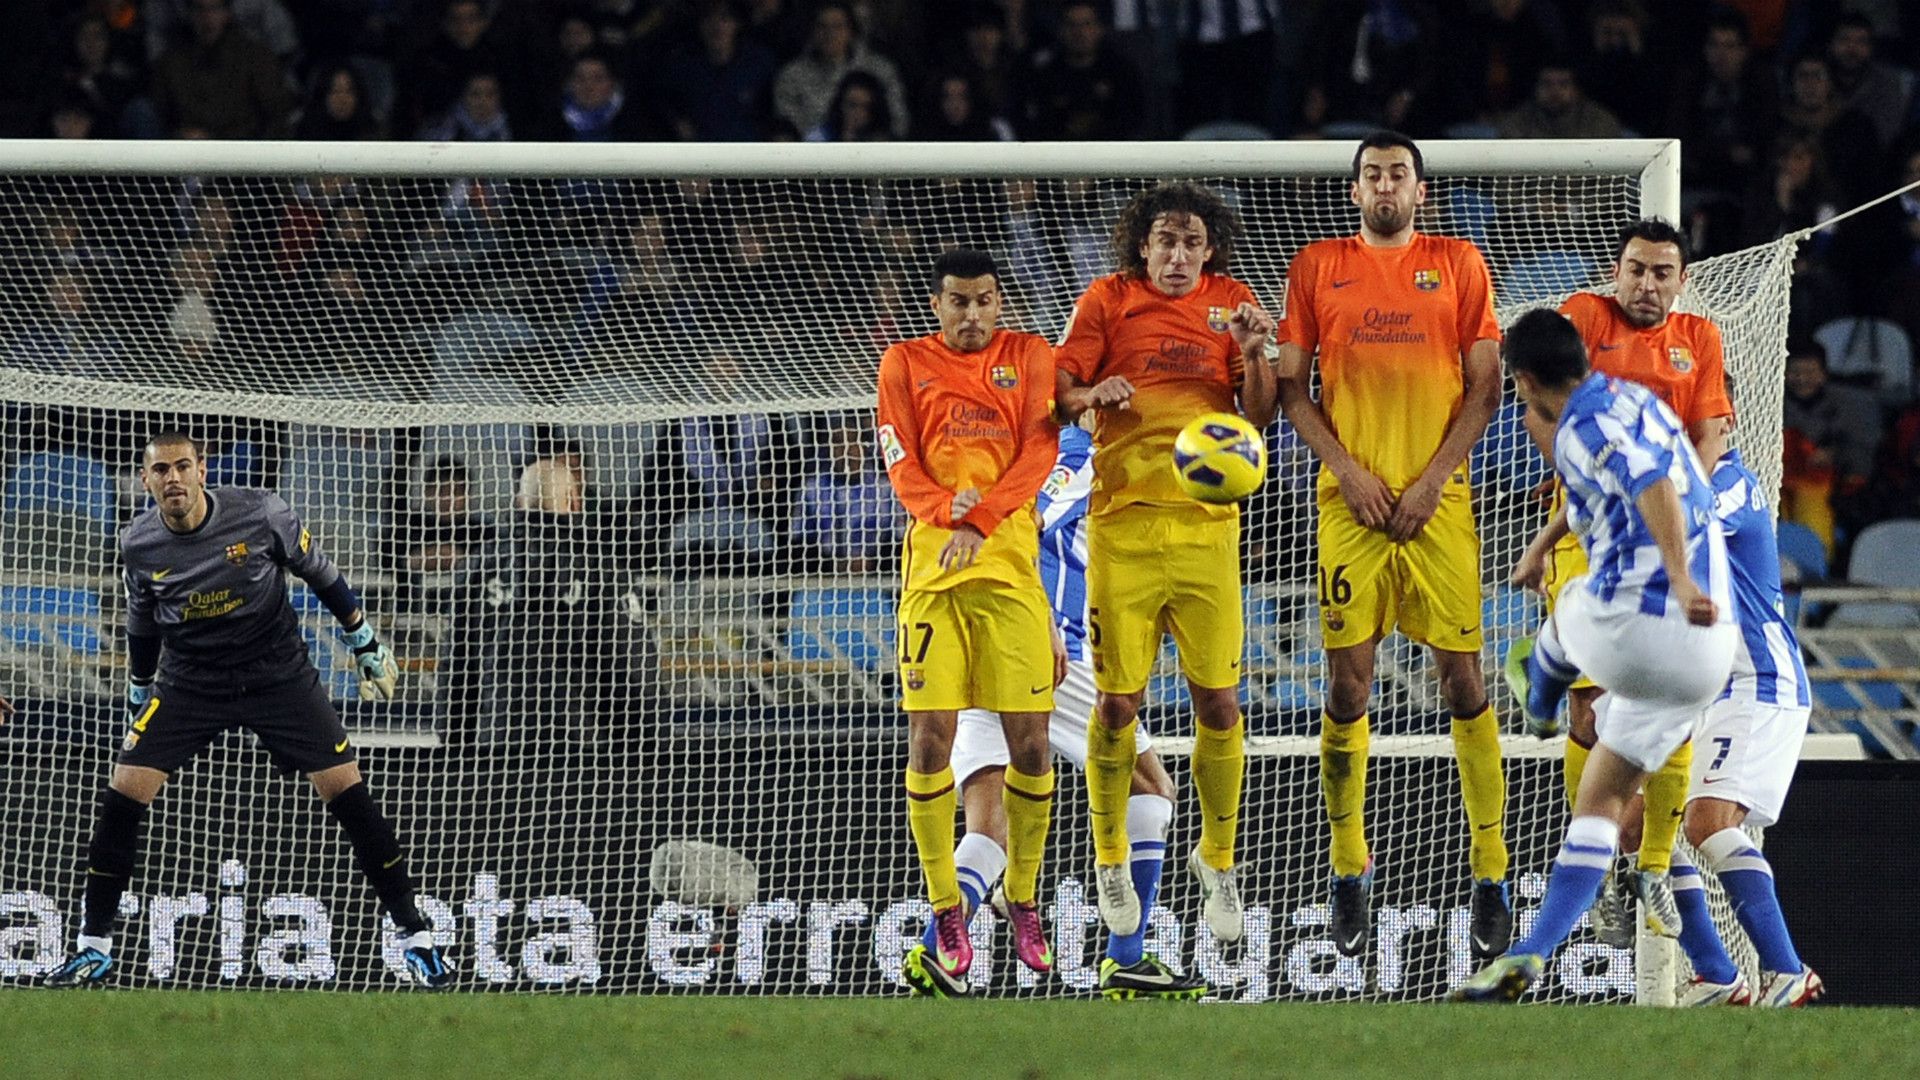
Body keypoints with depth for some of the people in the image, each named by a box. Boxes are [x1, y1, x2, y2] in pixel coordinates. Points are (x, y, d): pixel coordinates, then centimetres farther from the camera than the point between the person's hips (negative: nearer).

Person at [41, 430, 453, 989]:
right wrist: (137, 702, 19)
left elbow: (322, 575, -2)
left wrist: (369, 648, 5)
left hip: (278, 671, -2)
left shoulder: (259, 513, -16)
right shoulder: (139, 545, -8)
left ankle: (416, 936, 1)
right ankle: (94, 948, 4)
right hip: (188, 684, 2)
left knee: (346, 790, -9)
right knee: (123, 794, -10)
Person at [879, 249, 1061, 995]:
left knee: (1029, 740, -2)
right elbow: (901, 463, 2)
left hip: (1010, 565, 0)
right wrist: (948, 510, -17)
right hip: (932, 565, 0)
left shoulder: (1028, 357, 9)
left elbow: (1040, 449, -3)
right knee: (930, 737, -8)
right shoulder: (906, 364, 10)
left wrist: (980, 521, -15)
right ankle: (945, 913, -1)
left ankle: (1023, 901, 13)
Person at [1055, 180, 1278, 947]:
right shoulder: (1108, 300, 4)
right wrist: (1092, 395, -20)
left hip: (1207, 523, 1)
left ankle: (1218, 857, 15)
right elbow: (1058, 394, 2)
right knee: (1119, 700, -2)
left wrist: (1254, 354, -11)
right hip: (1122, 523, -1)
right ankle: (1110, 857, 15)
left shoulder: (1230, 305, 10)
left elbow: (1260, 417, 7)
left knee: (1219, 701, -1)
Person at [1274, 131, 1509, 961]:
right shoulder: (1318, 268, 9)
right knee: (1348, 681, -3)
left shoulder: (1458, 265, 7)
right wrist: (1348, 470, -6)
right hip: (1351, 499, 1)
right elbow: (1292, 386, 7)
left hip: (1438, 502, 0)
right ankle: (1349, 873, 7)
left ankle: (1491, 872, 2)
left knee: (1462, 679, -3)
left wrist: (1433, 478, -6)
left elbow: (1485, 387, 4)